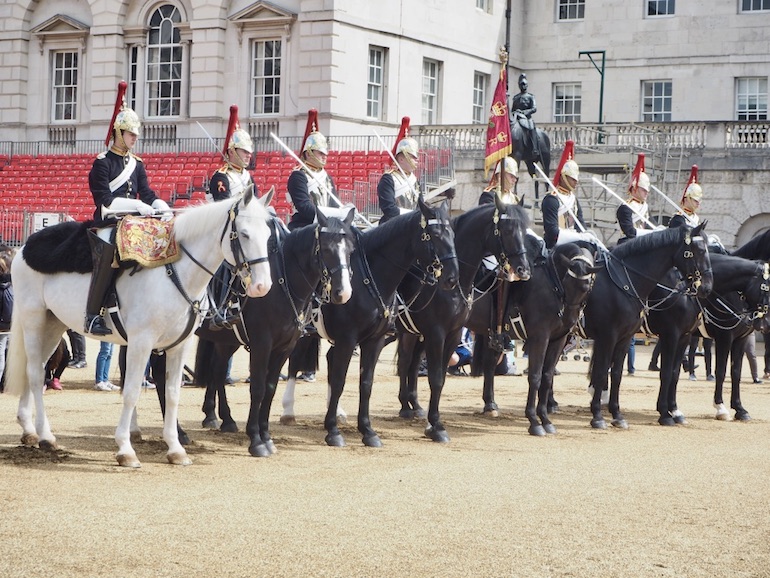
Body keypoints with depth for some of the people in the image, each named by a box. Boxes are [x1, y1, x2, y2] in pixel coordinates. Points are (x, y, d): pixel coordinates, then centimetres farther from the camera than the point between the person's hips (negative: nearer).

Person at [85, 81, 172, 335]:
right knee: (109, 251, -34)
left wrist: (162, 208, -8)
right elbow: (105, 200, -12)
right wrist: (139, 205, -19)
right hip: (109, 222, -7)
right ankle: (93, 314, -31)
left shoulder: (137, 164, 18)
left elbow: (148, 194, 13)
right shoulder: (103, 163, -3)